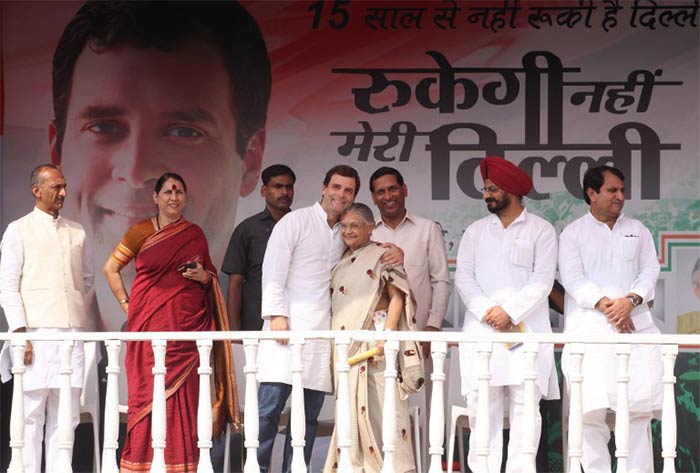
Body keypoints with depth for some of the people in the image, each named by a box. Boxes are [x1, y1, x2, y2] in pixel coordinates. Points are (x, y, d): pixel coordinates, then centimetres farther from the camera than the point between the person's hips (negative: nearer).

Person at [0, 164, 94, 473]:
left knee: (66, 413, 3)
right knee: (31, 413, -5)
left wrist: (69, 300, 8)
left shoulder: (77, 232, 15)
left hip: (73, 331, 4)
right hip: (37, 333, -4)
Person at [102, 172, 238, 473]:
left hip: (188, 324, 2)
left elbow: (212, 277, 21)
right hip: (151, 324, -2)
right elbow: (110, 269, 9)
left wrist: (204, 277, -1)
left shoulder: (195, 234, 12)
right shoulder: (141, 231, 4)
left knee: (185, 396, -1)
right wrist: (126, 305, 2)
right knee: (148, 392, -4)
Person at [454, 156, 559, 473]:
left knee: (525, 404, -6)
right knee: (481, 405, -2)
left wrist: (510, 312, -12)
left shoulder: (541, 230, 6)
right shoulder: (476, 231, 16)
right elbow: (464, 277, 7)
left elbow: (543, 280, -3)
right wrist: (486, 311, -8)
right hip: (481, 328, 3)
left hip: (526, 330, -2)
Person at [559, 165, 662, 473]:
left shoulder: (637, 230, 19)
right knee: (591, 407, -9)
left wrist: (631, 300, -10)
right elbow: (572, 277, -2)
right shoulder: (573, 233, 10)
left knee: (640, 406, -6)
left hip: (635, 325, 2)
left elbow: (650, 270, 9)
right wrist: (604, 304, -16)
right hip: (589, 327, -2)